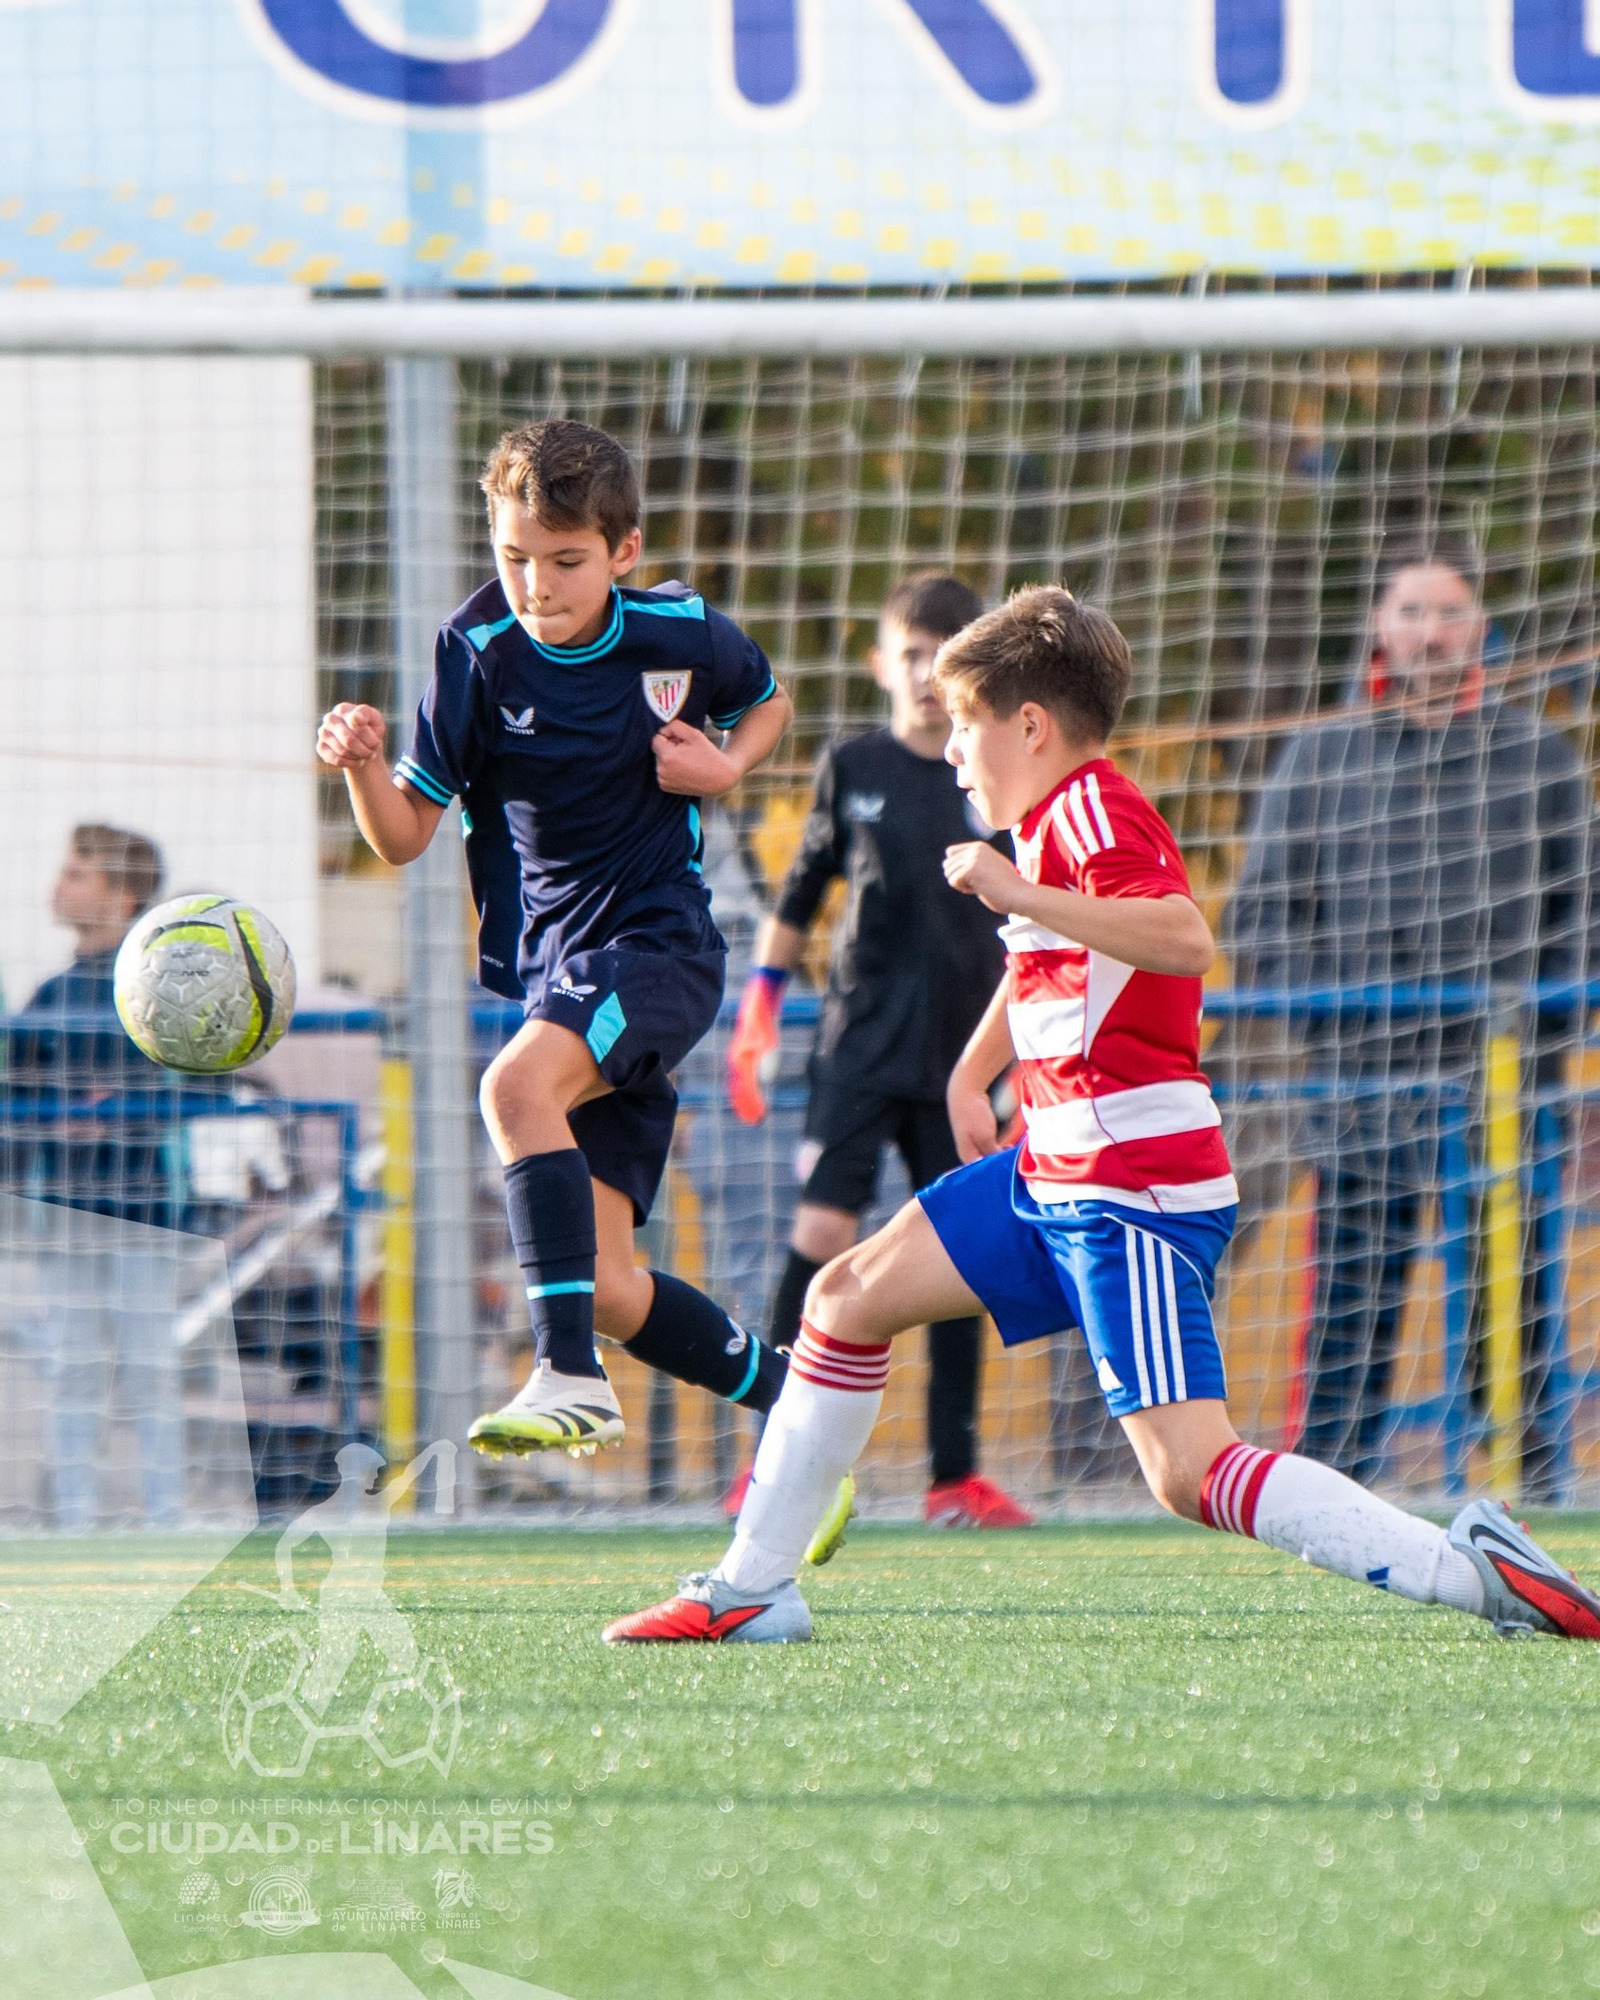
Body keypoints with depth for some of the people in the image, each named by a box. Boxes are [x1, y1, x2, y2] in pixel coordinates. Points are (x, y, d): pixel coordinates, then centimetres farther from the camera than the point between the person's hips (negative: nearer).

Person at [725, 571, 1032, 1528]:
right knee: (823, 1231, -13)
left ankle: (957, 1474, 12)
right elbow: (797, 902, 11)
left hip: (959, 1060, 2)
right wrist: (757, 1017, 7)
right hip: (861, 1044, -2)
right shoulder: (852, 770, 2)